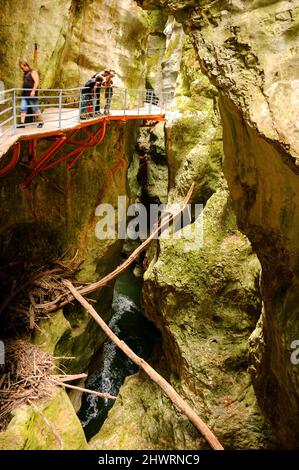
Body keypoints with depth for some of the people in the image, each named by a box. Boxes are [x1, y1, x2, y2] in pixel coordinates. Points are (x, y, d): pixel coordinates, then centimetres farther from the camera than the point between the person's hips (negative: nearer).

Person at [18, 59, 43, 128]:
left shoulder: (33, 72, -6)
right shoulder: (25, 73, 18)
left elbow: (37, 82, -16)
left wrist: (33, 90, -24)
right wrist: (23, 92, 21)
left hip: (31, 94, -8)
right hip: (24, 95, 8)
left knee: (35, 109, -2)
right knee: (23, 109, 0)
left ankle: (41, 122, 10)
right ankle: (22, 123, 0)